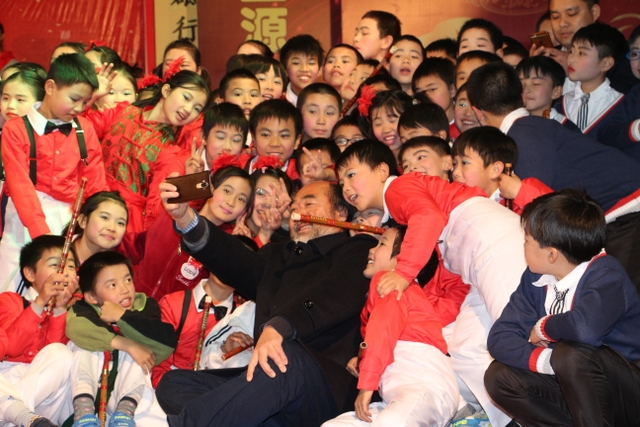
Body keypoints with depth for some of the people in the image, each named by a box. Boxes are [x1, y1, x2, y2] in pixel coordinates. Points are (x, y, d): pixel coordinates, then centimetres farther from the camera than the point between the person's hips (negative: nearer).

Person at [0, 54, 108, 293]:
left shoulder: (85, 130, 9)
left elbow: (96, 185, 8)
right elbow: (21, 186, -10)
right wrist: (42, 232, -21)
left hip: (74, 220, 2)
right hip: (27, 222, -2)